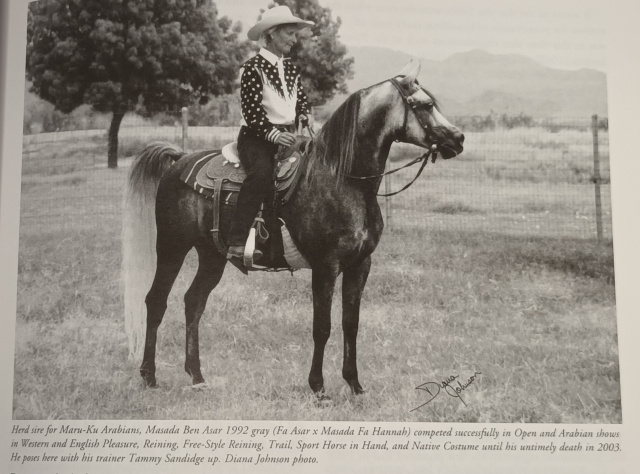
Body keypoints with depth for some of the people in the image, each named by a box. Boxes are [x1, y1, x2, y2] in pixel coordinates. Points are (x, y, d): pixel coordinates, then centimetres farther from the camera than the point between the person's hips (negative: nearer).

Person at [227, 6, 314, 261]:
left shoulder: (291, 69, 17)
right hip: (256, 137, -7)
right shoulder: (253, 67, -5)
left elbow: (302, 100, 21)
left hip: (288, 135, 7)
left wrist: (303, 118, -1)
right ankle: (237, 241, -35)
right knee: (263, 171, -35)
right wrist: (273, 133, -23)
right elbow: (251, 109, -13)